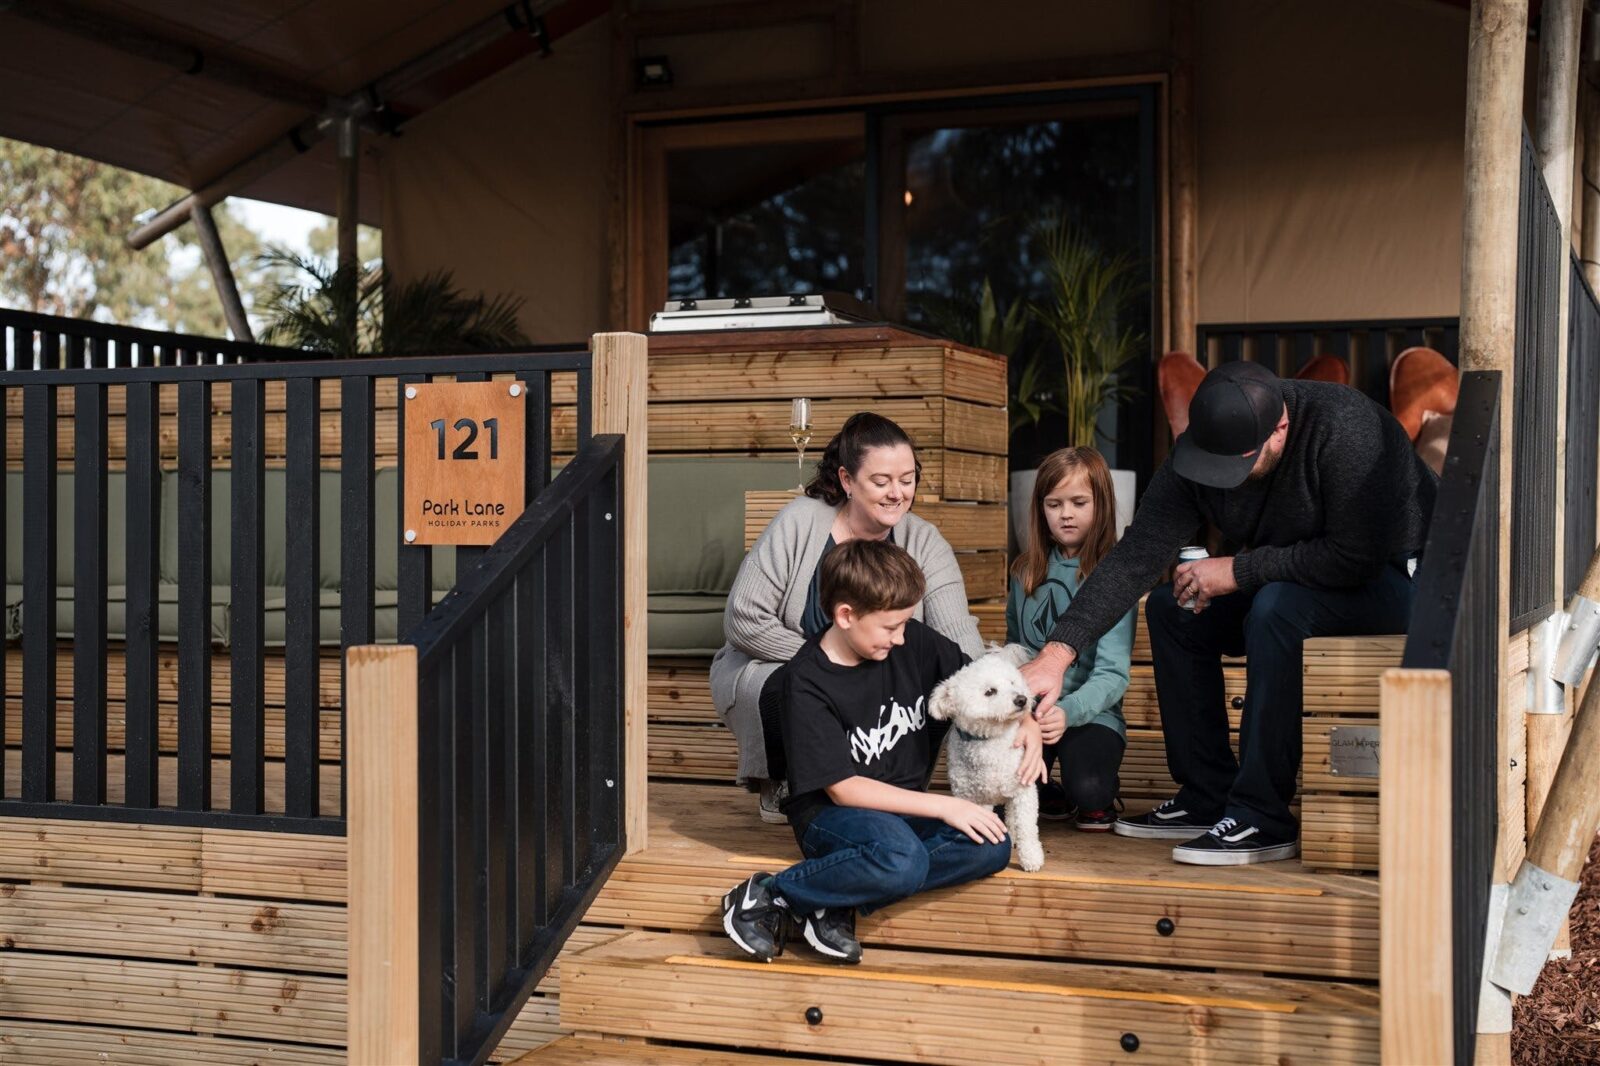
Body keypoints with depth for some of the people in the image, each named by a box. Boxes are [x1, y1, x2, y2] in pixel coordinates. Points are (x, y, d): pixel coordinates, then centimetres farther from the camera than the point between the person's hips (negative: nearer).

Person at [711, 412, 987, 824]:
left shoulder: (924, 543, -9)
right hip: (770, 671, -3)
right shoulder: (800, 523, -18)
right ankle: (780, 786, -2)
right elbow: (743, 620, -19)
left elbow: (958, 636, -21)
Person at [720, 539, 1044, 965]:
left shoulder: (913, 642, -2)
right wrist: (943, 806, -22)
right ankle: (767, 895, -18)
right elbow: (843, 788, -18)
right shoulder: (807, 682, -17)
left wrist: (1027, 723, -9)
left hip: (907, 806, 7)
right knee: (904, 860, -38)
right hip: (831, 813, -7)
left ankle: (834, 905, -20)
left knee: (992, 846, -22)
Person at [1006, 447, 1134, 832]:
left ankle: (1100, 798, 8)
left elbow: (1112, 674, -17)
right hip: (1027, 709, 4)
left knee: (1088, 789, -32)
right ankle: (1046, 793, 10)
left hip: (1091, 713, -4)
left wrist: (1068, 711, -35)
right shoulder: (1027, 571, 9)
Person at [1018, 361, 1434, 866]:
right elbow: (1135, 556, -16)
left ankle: (1263, 818, -26)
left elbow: (1356, 558, -33)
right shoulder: (1200, 448, -13)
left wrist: (1239, 570, -26)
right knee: (1171, 608, -4)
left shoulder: (1345, 427, -31)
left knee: (1276, 609, -34)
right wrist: (1058, 651, -25)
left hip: (1391, 575, -7)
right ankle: (1207, 799, 1)